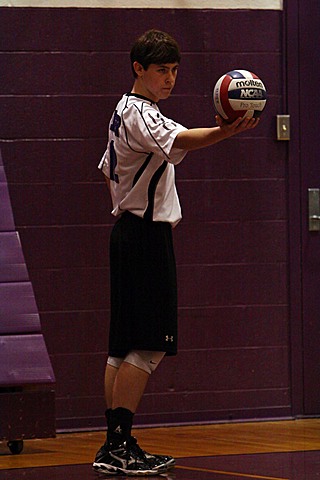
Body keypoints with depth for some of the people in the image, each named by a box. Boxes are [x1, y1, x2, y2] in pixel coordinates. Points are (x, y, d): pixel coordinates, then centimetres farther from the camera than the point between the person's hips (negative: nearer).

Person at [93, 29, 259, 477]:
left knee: (125, 346, 8)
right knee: (148, 345, -12)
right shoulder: (140, 114, -15)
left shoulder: (124, 112, 18)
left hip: (129, 232, 10)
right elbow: (179, 140, -36)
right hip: (147, 235, -10)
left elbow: (108, 169, 30)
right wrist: (224, 132, -54)